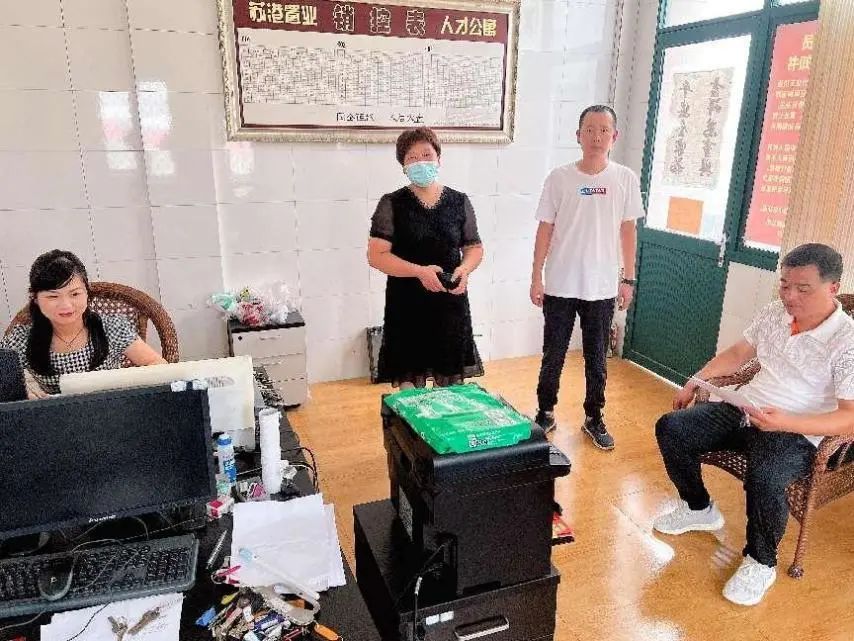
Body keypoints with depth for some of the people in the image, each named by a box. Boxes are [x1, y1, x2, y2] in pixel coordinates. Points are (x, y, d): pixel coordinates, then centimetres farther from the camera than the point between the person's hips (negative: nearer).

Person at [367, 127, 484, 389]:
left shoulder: (459, 202, 7)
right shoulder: (392, 205, -2)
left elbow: (475, 247, 14)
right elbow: (376, 255, -8)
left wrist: (465, 268, -9)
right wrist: (420, 271, -20)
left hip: (451, 304, 3)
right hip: (407, 308, -2)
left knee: (452, 385, 10)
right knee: (410, 386, 2)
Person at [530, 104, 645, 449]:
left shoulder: (625, 179, -1)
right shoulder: (559, 178, -5)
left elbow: (628, 230, 5)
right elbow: (545, 230, -1)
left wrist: (628, 278, 5)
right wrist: (536, 278, -2)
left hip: (602, 288, 1)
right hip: (560, 286, -1)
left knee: (596, 358, 12)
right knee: (553, 356, 10)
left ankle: (593, 419, 29)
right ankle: (545, 413, 28)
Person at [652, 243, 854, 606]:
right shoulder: (775, 313, 3)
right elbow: (737, 354, 17)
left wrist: (786, 423, -34)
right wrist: (696, 381, 7)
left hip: (796, 434, -7)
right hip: (744, 411, 7)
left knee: (764, 478, -36)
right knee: (671, 428, -7)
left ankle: (760, 562, -5)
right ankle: (699, 508, 17)